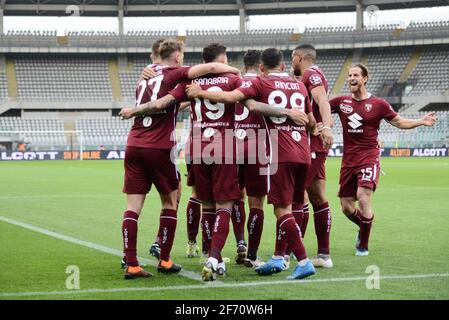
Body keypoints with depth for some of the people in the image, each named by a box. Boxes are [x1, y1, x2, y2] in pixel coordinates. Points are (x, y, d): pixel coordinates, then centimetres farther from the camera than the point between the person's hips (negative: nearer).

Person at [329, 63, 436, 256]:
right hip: (348, 159, 3)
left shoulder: (378, 104, -1)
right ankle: (363, 226, 39)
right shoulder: (341, 102, 5)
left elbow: (399, 122, 7)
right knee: (346, 207, 4)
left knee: (363, 198, -20)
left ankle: (363, 245, -1)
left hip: (369, 157, -3)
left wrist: (420, 122, -7)